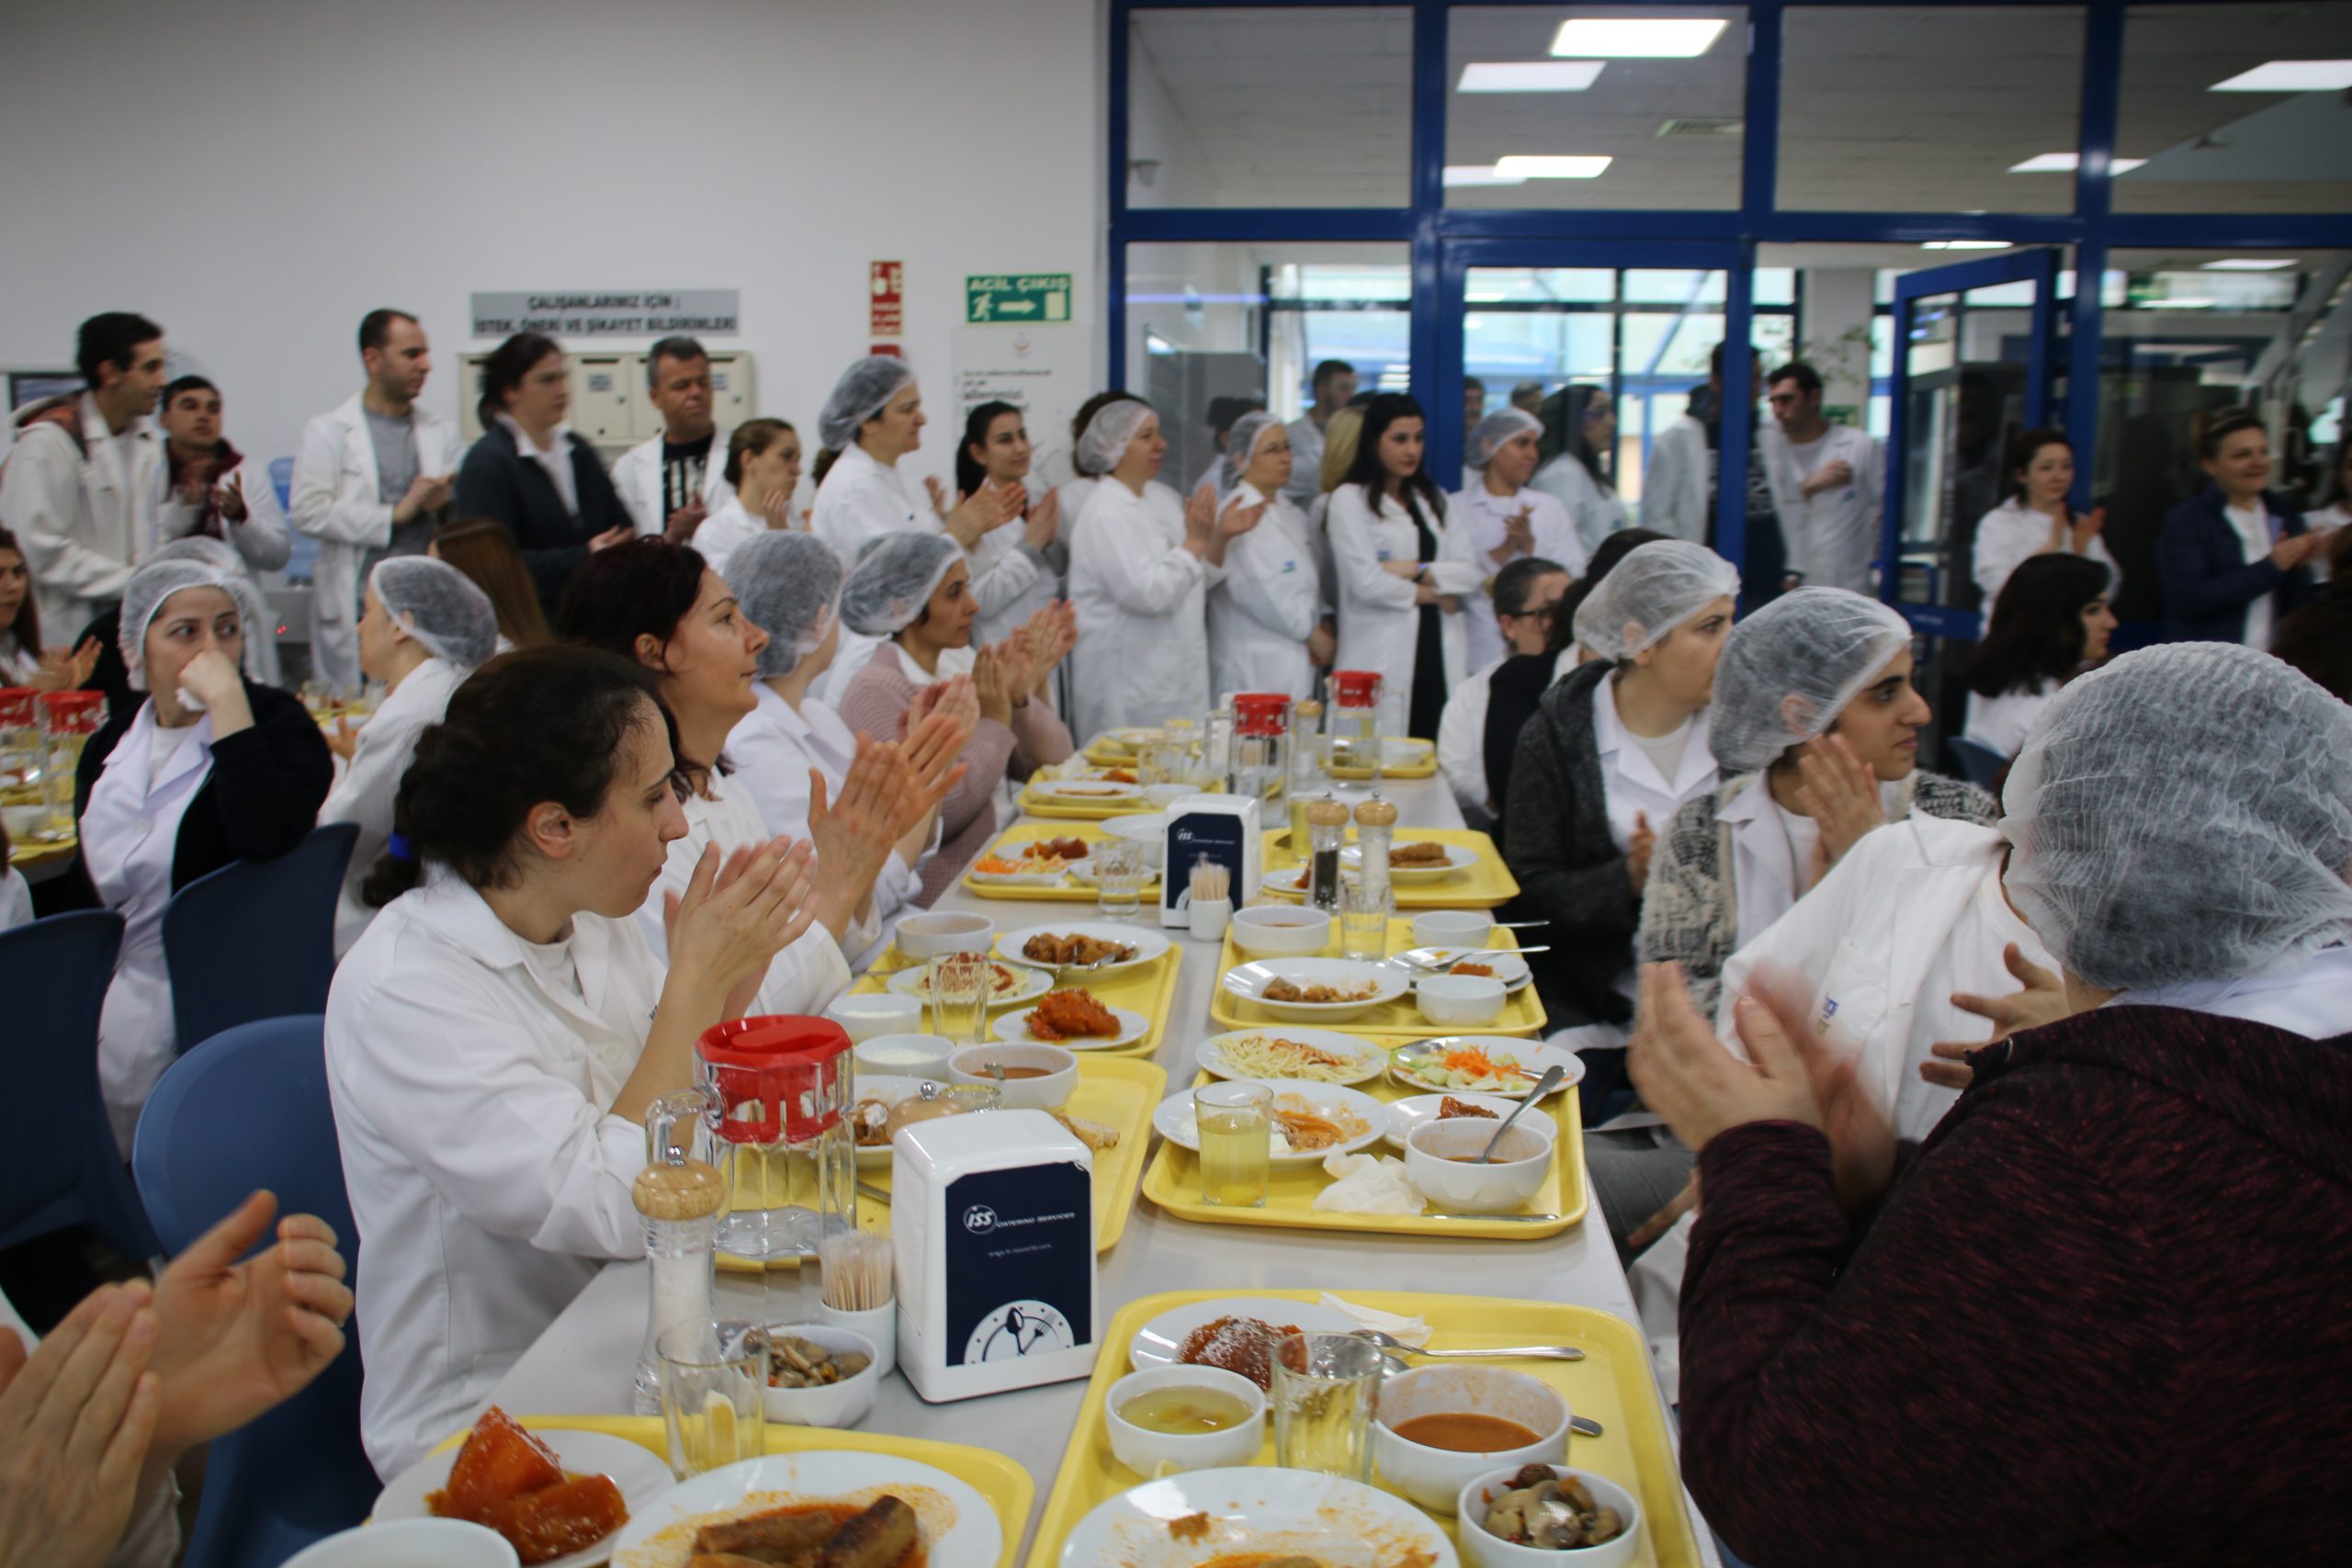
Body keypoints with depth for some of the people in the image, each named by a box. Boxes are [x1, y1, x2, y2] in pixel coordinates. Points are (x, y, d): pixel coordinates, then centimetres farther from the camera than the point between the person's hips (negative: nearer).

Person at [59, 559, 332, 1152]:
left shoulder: (274, 721, -5)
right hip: (105, 979, 6)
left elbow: (267, 837, -26)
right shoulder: (109, 746, 12)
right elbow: (86, 883, 21)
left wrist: (226, 700, -24)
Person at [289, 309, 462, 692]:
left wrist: (446, 505, -9)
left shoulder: (442, 432, 13)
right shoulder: (328, 432, 3)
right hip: (355, 610, -3)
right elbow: (307, 511, -8)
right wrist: (396, 514, -10)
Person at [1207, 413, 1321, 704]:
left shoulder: (1291, 514, 16)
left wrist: (1321, 628, 0)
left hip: (1299, 665, 7)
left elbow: (1313, 582, 18)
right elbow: (1260, 593, -16)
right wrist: (1312, 632, -5)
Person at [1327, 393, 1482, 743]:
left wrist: (1417, 571, -8)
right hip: (1382, 664, -5)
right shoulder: (1350, 499, 1)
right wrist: (1433, 595, 2)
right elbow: (1366, 582, -10)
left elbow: (1472, 573, 7)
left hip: (1439, 661, 5)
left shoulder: (1433, 498, 18)